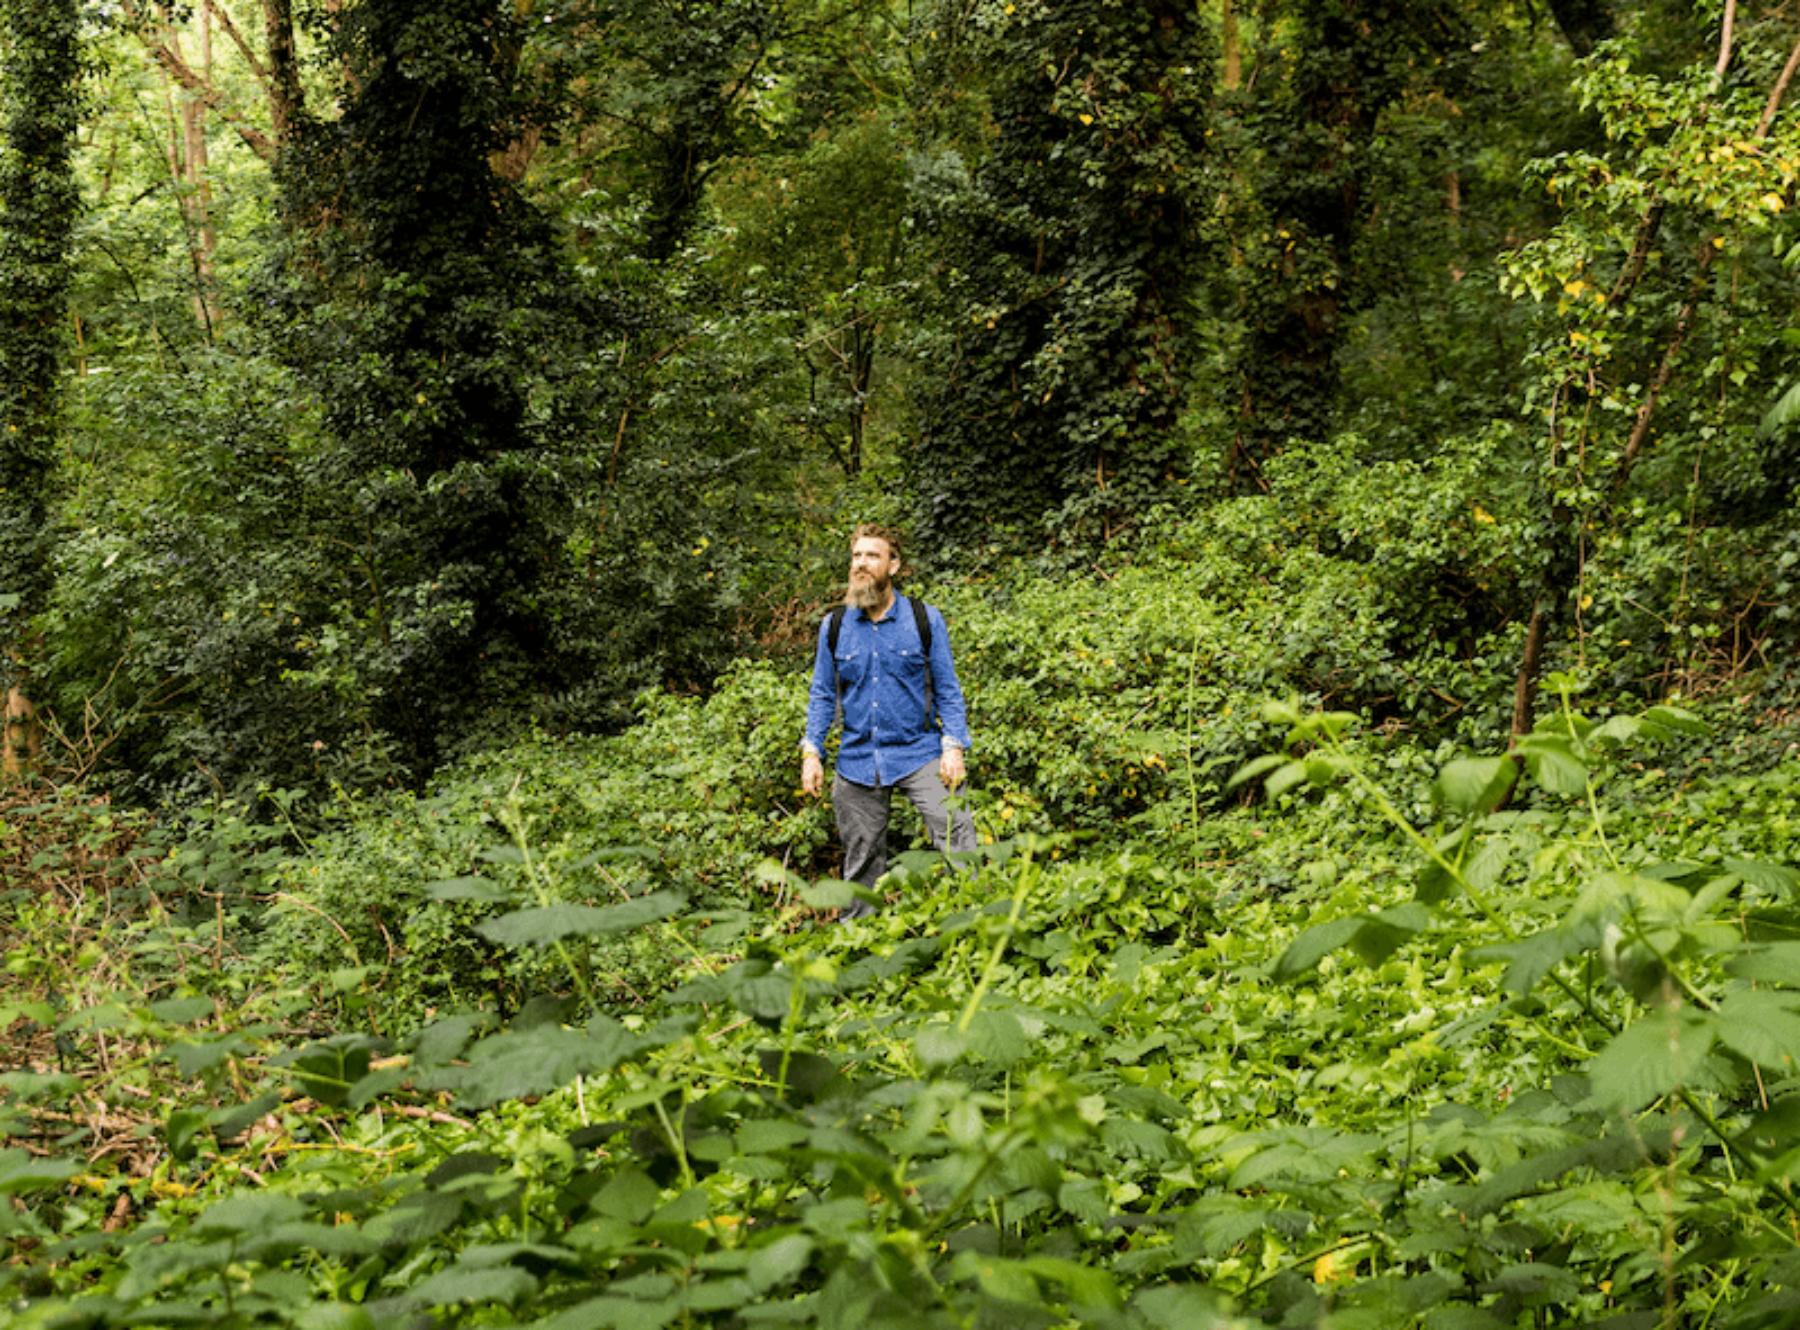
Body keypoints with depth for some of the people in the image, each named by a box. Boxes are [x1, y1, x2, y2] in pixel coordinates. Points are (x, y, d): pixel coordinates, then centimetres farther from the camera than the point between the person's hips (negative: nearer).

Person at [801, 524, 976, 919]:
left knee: (956, 833, -19)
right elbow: (823, 695, 11)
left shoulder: (925, 620, 0)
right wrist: (811, 753, 2)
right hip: (857, 759, 2)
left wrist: (954, 745, -9)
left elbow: (947, 689, 2)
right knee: (861, 863, 9)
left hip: (918, 753, -2)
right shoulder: (834, 626, 6)